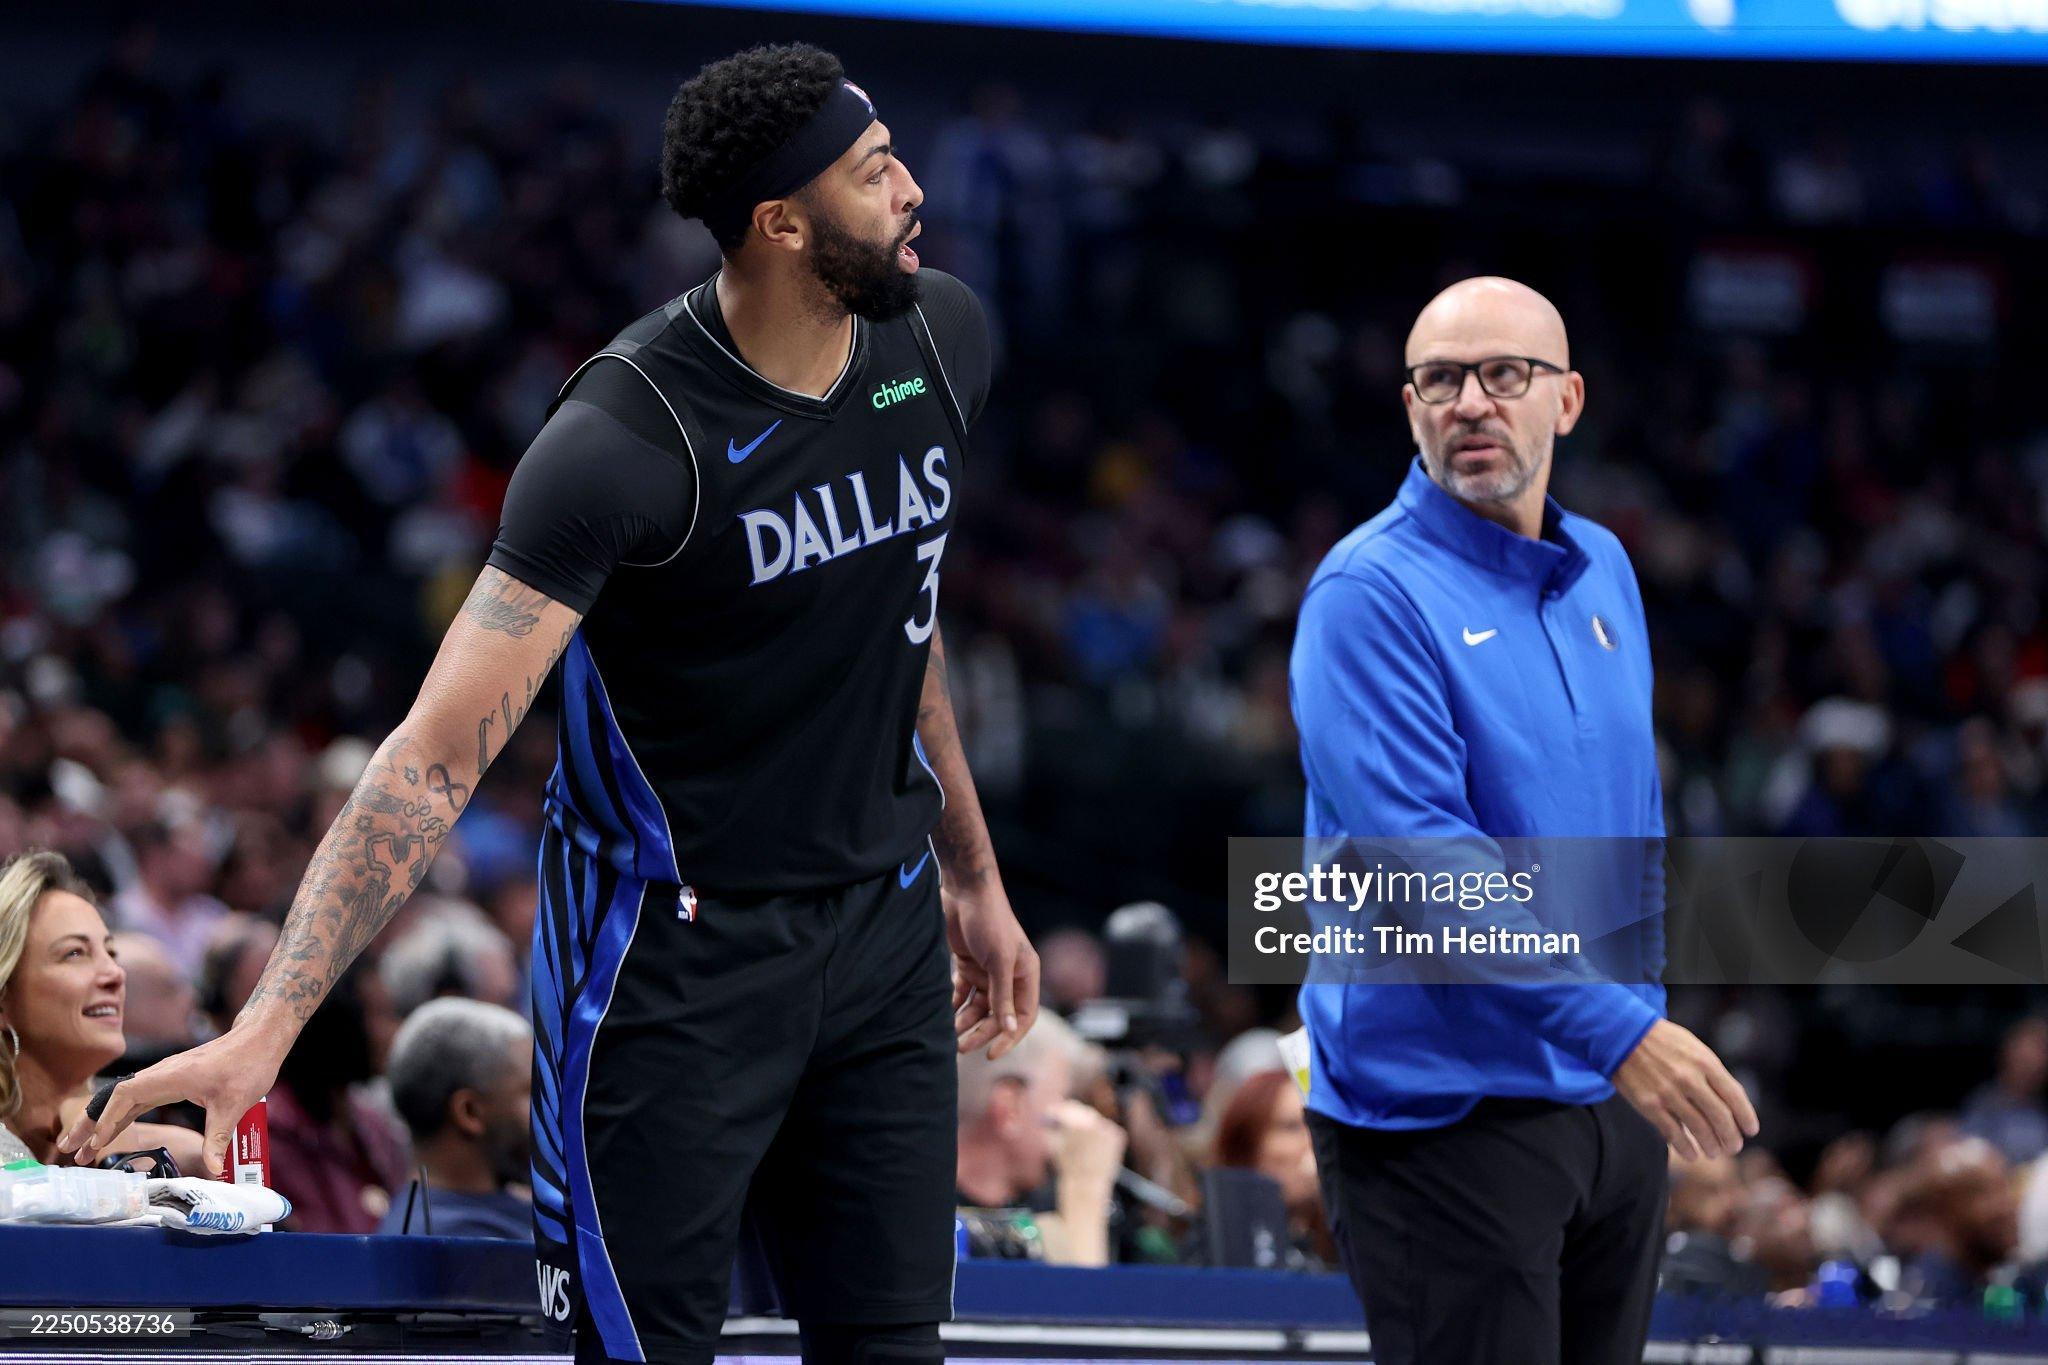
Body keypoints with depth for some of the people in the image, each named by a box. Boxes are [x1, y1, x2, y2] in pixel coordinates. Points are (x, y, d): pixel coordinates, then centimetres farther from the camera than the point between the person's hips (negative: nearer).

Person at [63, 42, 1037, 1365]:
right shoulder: (630, 435, -22)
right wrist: (264, 1030, -34)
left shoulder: (942, 339, -1)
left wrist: (974, 874, 23)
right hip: (672, 952, -6)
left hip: (885, 937, 6)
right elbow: (438, 755, -26)